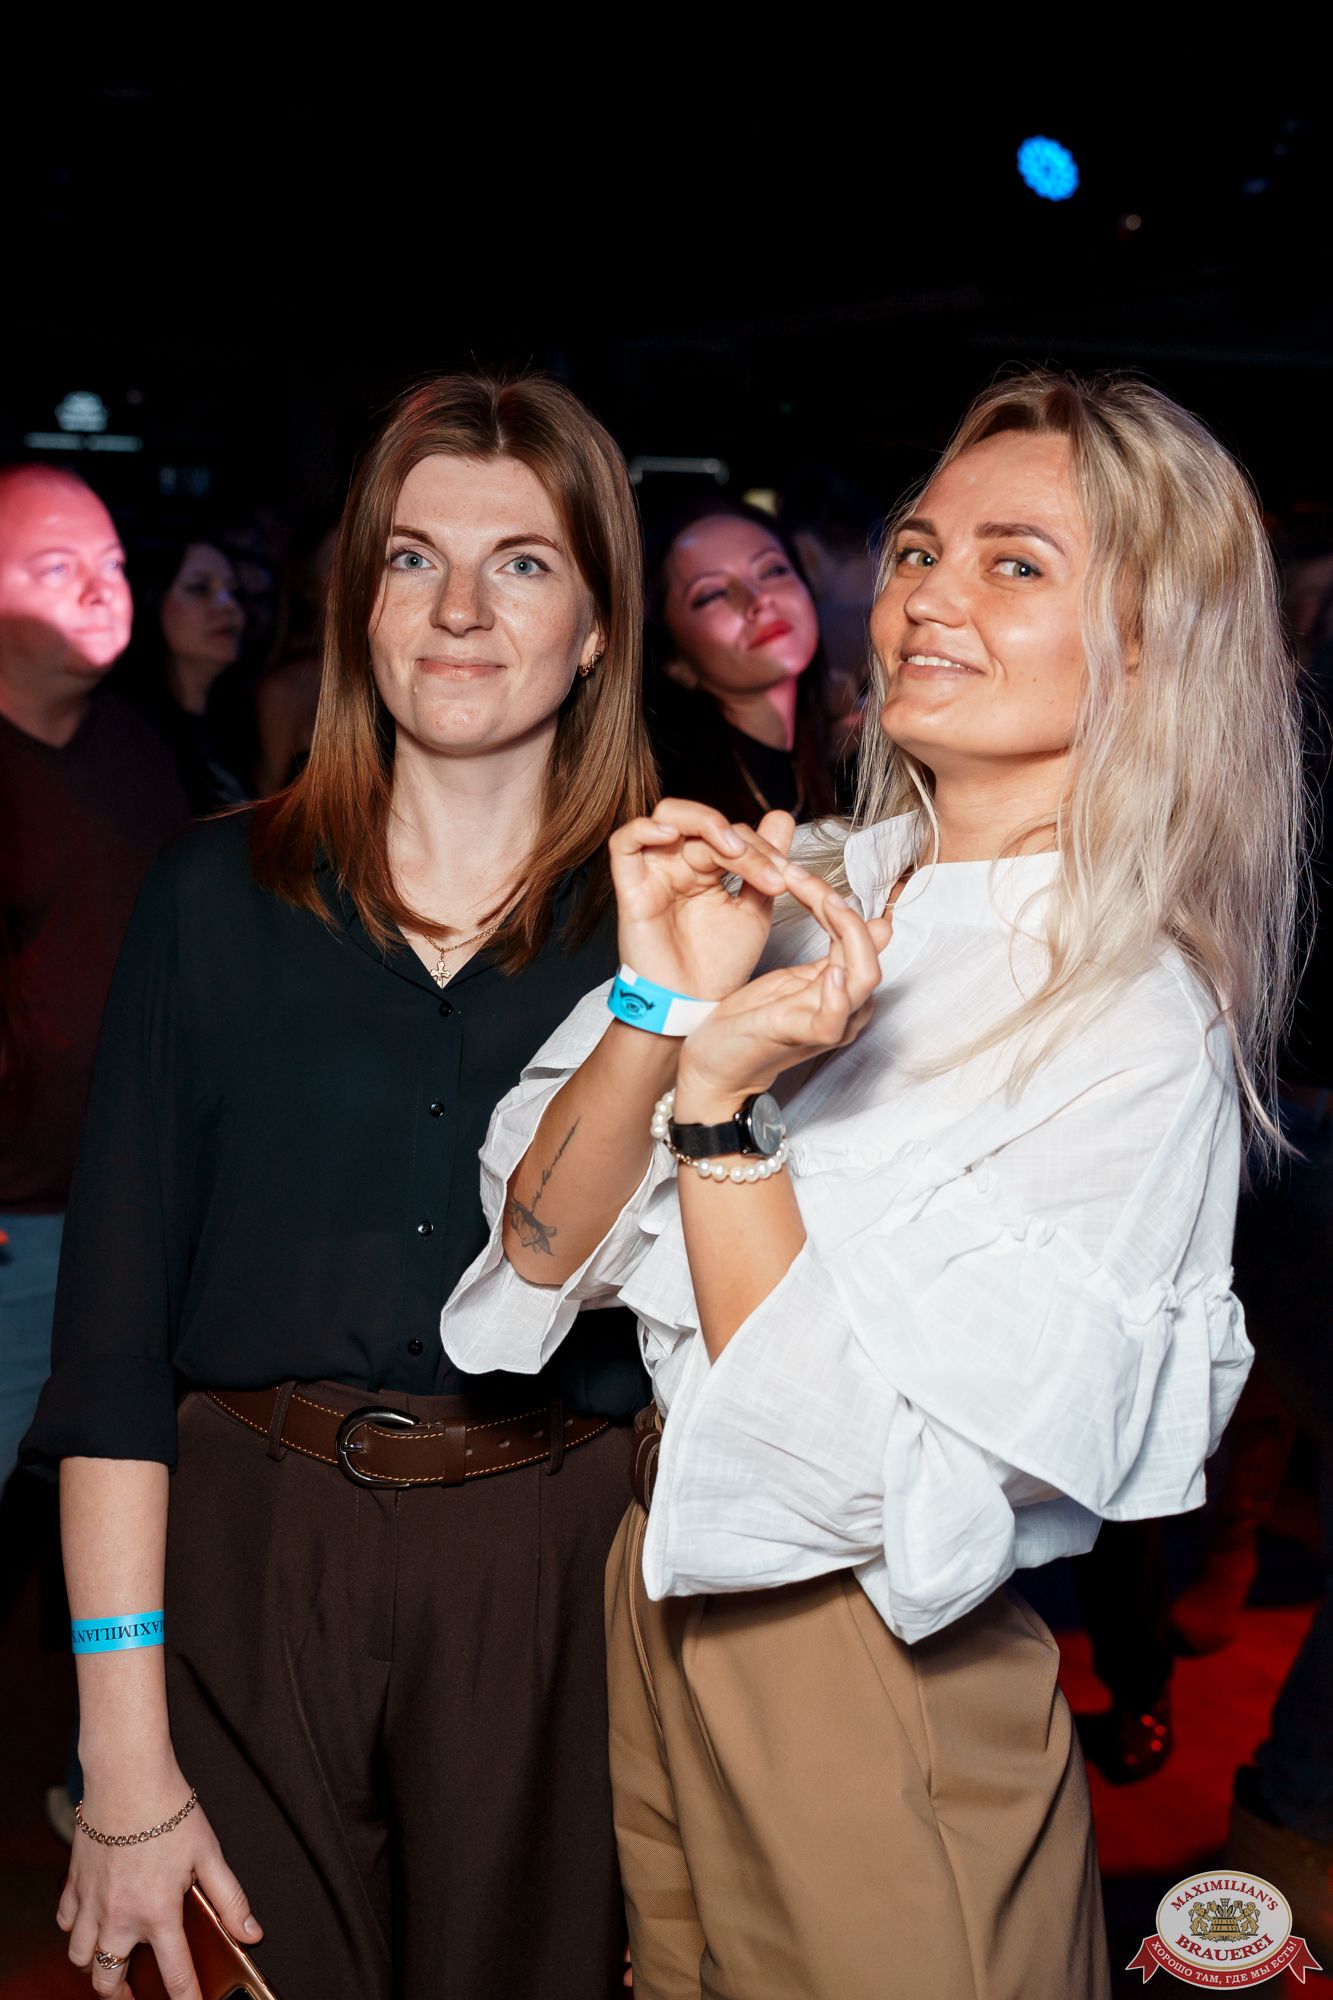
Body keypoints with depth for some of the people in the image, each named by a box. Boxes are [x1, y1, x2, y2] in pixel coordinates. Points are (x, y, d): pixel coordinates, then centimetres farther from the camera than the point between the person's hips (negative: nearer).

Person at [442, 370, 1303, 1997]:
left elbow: (852, 1483, -23)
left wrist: (721, 1101, -28)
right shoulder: (798, 889, -2)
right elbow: (537, 1250, -6)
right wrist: (662, 1006, -21)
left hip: (879, 1719, -6)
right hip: (659, 1621, 6)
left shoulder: (1140, 1034, -19)